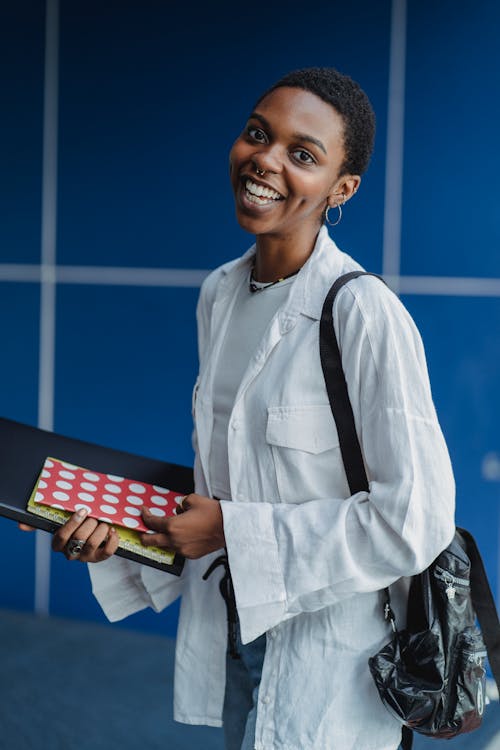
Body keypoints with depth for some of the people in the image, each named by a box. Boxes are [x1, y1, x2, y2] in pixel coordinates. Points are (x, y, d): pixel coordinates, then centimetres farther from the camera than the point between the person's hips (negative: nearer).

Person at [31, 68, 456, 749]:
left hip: (326, 654, -6)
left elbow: (416, 520, -21)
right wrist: (119, 531, -1)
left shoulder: (366, 317, -20)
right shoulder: (219, 293, 3)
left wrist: (233, 530, -17)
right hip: (230, 632, 7)